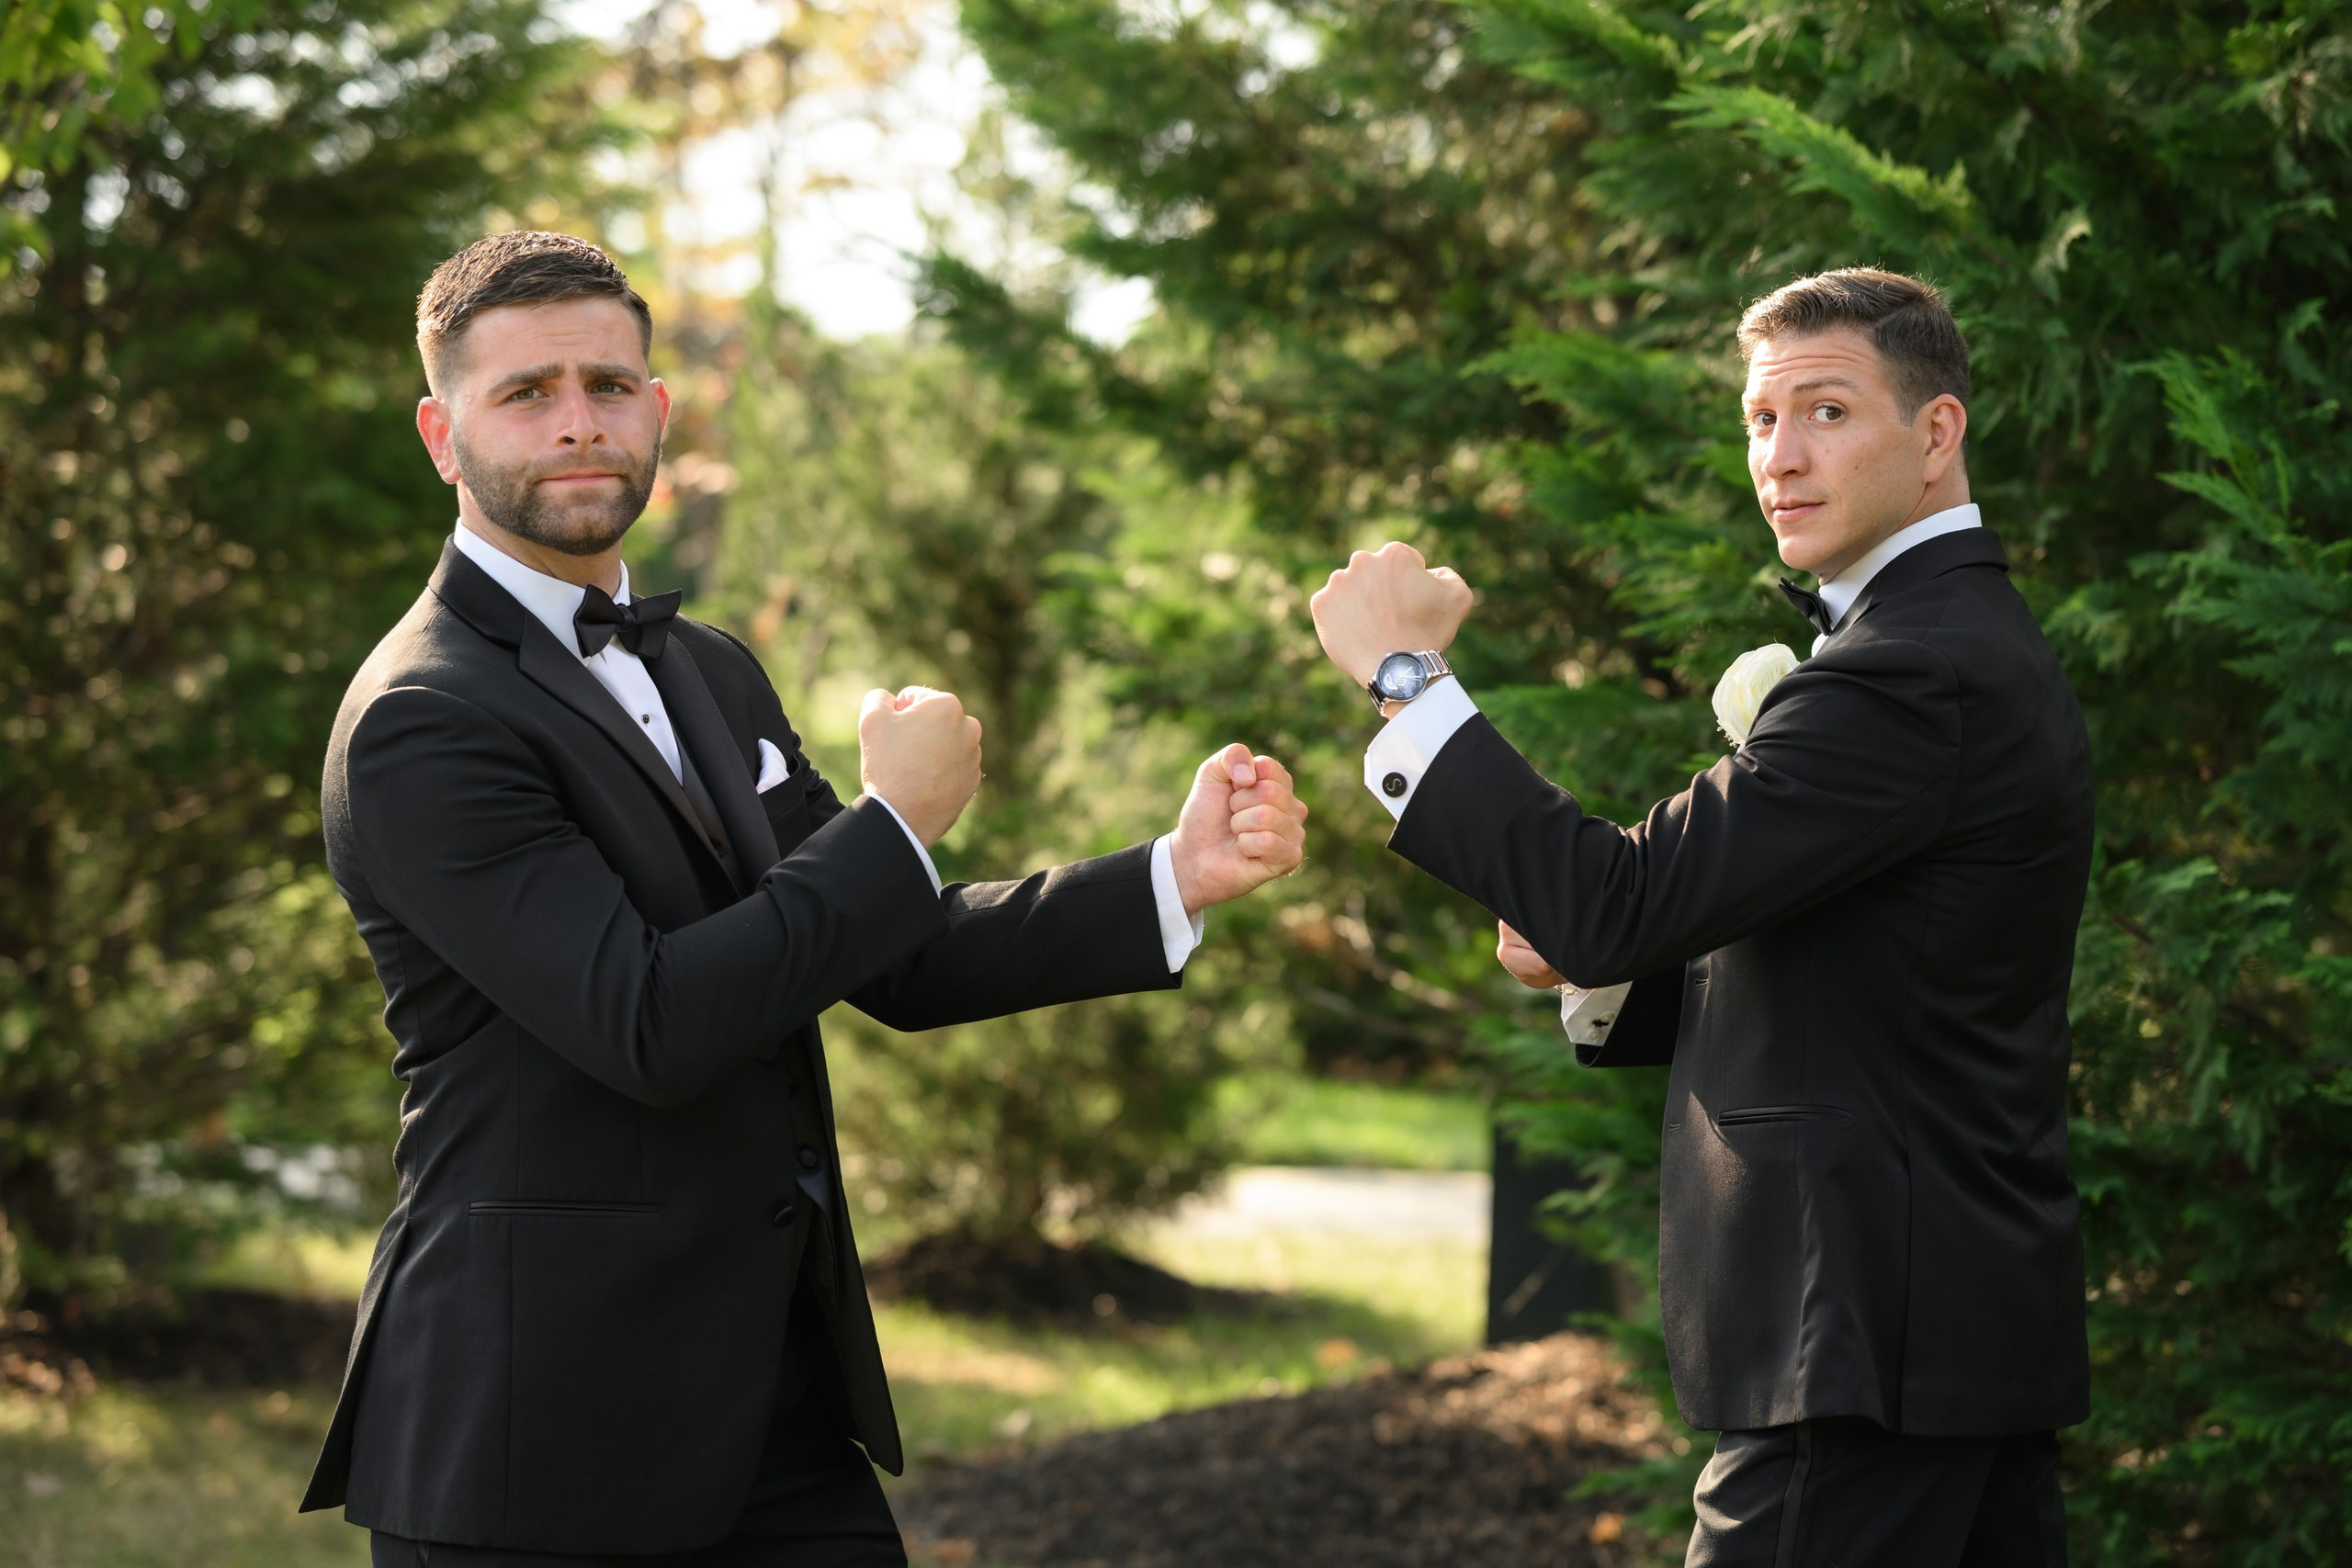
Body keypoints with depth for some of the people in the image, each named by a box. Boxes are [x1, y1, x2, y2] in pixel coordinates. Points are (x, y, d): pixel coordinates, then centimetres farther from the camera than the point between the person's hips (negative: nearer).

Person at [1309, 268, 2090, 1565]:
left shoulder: (1915, 674, -16)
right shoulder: (1972, 648, 18)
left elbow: (1621, 900, -22)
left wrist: (1408, 674, -15)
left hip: (1868, 1346, -11)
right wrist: (1593, 970, 3)